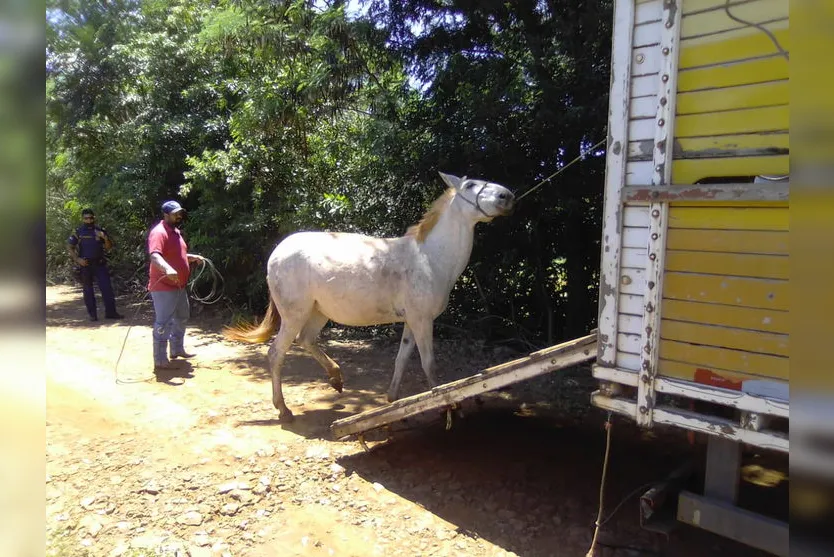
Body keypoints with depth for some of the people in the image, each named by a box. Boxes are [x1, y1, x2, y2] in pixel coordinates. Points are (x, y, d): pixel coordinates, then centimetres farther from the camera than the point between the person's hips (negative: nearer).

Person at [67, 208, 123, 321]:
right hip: (85, 265, -1)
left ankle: (110, 312, 1)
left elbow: (109, 248, 4)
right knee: (88, 290, 3)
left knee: (106, 287, -4)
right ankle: (92, 314, 10)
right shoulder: (78, 232, 1)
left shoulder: (100, 231, 5)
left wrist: (105, 238, -15)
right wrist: (77, 259, -9)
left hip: (99, 264, 1)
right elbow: (69, 247, 3)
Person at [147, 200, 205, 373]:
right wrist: (167, 269, -49)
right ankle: (160, 361, 0)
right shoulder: (159, 232, -17)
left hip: (179, 286, 11)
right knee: (163, 323, -6)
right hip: (163, 287, -10)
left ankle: (177, 349, 38)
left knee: (181, 318, 22)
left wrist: (194, 257, 19)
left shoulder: (175, 231, 15)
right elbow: (154, 256, -33)